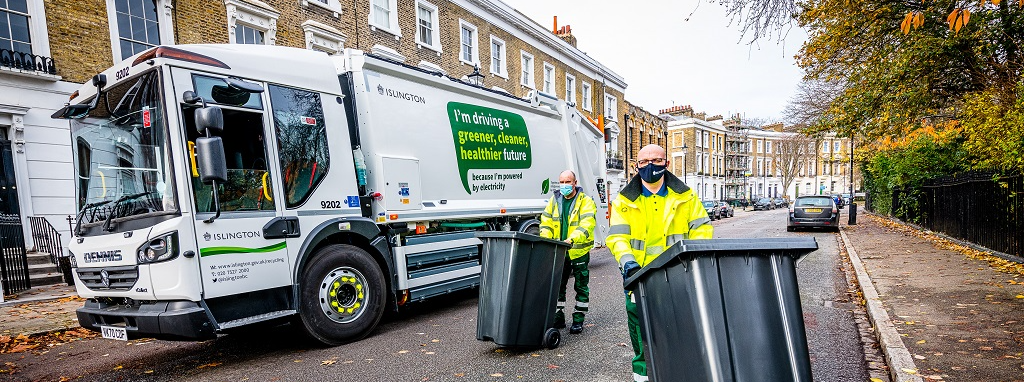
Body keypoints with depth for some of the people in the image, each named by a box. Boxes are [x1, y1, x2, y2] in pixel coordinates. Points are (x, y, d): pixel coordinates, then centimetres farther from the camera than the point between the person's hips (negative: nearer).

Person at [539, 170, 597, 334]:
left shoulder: (586, 202, -9)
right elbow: (546, 223, 5)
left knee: (581, 287, 7)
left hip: (579, 251, -4)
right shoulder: (554, 200, 6)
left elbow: (586, 225, -23)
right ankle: (558, 317, 25)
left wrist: (572, 239, -38)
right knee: (557, 285, 11)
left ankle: (578, 320, 20)